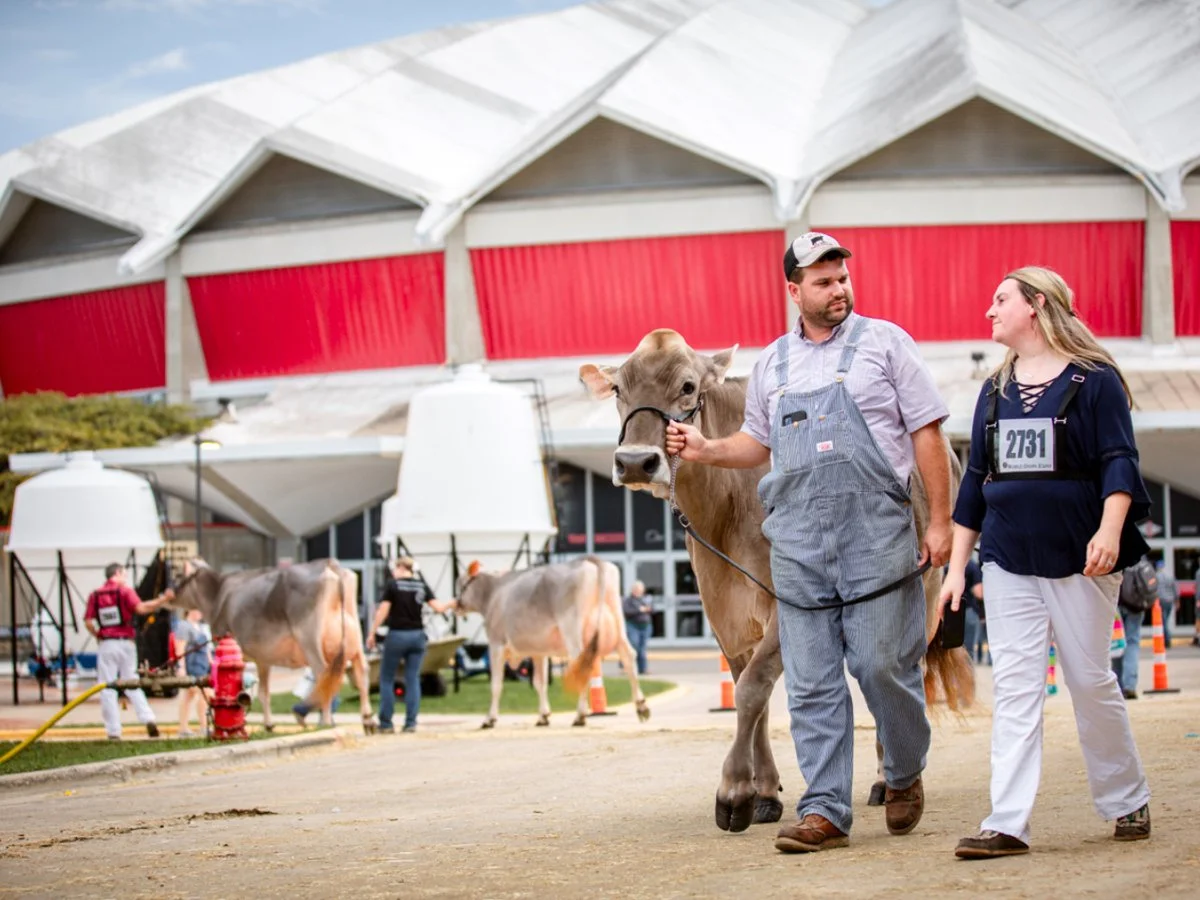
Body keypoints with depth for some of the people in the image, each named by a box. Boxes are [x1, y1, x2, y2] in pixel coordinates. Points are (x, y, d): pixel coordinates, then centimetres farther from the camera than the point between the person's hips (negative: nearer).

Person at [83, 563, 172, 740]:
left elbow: (88, 622, -2)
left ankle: (113, 731, -1)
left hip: (106, 645, 0)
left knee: (107, 689, 3)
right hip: (126, 644, 0)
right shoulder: (125, 591, -2)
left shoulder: (95, 595, 5)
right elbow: (140, 608, -18)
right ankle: (148, 718, -7)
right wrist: (163, 600, -15)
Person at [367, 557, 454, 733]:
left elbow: (383, 611, -8)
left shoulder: (393, 585, -5)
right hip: (417, 635, 4)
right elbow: (438, 607, 3)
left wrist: (372, 633, -2)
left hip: (397, 635, -3)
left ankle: (386, 723, 4)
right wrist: (453, 602, 23)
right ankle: (411, 722, 2)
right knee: (413, 679, 7)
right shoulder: (422, 587, 5)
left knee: (387, 678, 6)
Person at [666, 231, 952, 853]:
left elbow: (927, 433, 1)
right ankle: (825, 812, 4)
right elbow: (758, 444, 23)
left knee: (882, 664, -2)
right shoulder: (772, 364, 14)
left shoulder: (883, 342, 2)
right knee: (810, 681, 1)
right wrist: (706, 450, 3)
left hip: (875, 535, -3)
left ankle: (905, 774, 24)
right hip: (796, 540, 4)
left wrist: (940, 521, -4)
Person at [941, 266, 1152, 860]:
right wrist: (956, 565, 13)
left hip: (1076, 560, -4)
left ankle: (1128, 800, 22)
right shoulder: (995, 391, 13)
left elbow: (1118, 462, -10)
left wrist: (1110, 529, -26)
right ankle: (1008, 824, -7)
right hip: (1008, 562, 4)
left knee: (1091, 682, 3)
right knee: (1014, 689, -3)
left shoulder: (1093, 380, -3)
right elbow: (976, 479, 16)